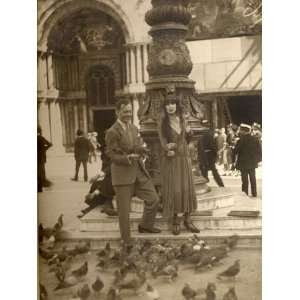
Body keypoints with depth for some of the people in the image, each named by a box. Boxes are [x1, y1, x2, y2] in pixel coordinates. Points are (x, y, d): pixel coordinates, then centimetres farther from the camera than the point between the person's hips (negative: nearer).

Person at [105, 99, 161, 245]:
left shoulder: (134, 128, 12)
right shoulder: (112, 132, -13)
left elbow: (140, 147, 13)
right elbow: (112, 155, -13)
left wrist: (139, 149, -11)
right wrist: (127, 158, -28)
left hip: (138, 170, 7)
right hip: (122, 173, -7)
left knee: (153, 199, 12)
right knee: (124, 210, 3)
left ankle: (145, 225, 37)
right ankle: (127, 241, 19)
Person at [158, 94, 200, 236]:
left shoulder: (182, 119, 7)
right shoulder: (162, 123, -4)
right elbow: (163, 141, -8)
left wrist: (188, 132, -3)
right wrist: (168, 148, -28)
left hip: (184, 157, 4)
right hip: (171, 159, -4)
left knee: (187, 188, 4)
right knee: (173, 189, -3)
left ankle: (187, 219, 13)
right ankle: (175, 221, 8)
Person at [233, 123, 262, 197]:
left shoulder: (241, 141, -16)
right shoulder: (255, 139, -1)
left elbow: (235, 151, -10)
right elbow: (259, 150, 4)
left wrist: (235, 160, 2)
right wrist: (258, 159, 13)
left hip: (243, 163, -4)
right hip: (252, 163, 4)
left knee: (245, 179, 3)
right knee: (253, 178, 15)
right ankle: (254, 193, 21)